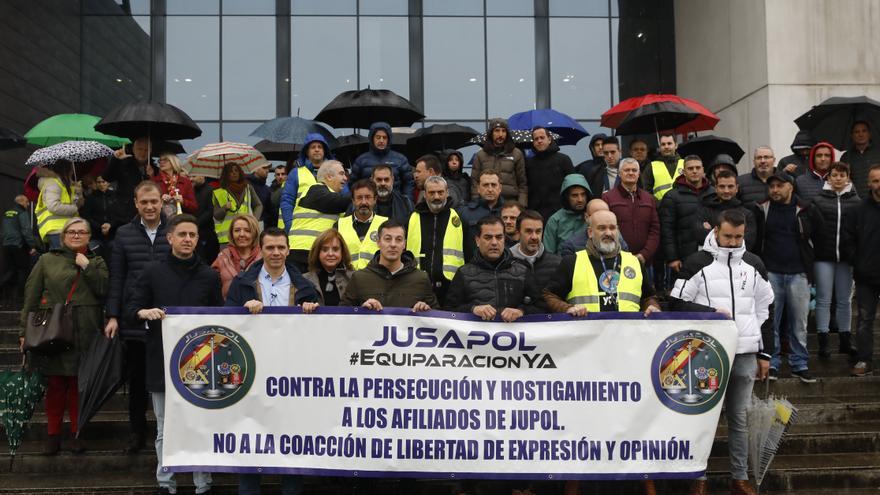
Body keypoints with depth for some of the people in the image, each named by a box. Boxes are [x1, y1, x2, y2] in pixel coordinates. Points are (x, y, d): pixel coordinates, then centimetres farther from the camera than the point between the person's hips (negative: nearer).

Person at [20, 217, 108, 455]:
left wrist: (87, 266, -7)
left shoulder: (97, 263, 14)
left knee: (78, 384, 4)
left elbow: (103, 290, -3)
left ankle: (76, 433, 15)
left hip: (84, 335, 1)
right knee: (54, 384, 0)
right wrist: (25, 331, 3)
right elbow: (31, 297, 7)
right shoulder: (47, 261, 9)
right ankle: (53, 434, 11)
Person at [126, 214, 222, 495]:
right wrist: (145, 312, -19)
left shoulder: (209, 276, 6)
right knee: (165, 429, 7)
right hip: (162, 361, 0)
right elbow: (131, 308, 2)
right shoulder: (153, 272, 3)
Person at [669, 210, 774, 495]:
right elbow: (677, 304, -5)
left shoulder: (754, 265, 10)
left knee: (739, 418, 9)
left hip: (745, 355, 3)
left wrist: (765, 355, 12)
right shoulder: (696, 264, -3)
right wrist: (712, 312, -15)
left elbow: (765, 311, 14)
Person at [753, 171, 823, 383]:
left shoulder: (806, 211, 3)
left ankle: (800, 364, 14)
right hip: (771, 273, 0)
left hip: (798, 273, 0)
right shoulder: (762, 210, 3)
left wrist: (809, 261, 12)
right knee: (769, 321, 2)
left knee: (799, 322, 5)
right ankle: (771, 363, 11)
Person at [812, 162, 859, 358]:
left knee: (845, 300, 11)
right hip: (823, 256, -2)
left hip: (846, 256, 2)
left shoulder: (856, 201, 4)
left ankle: (844, 340, 21)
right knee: (824, 299, 1)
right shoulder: (818, 199, -1)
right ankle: (823, 341, 6)